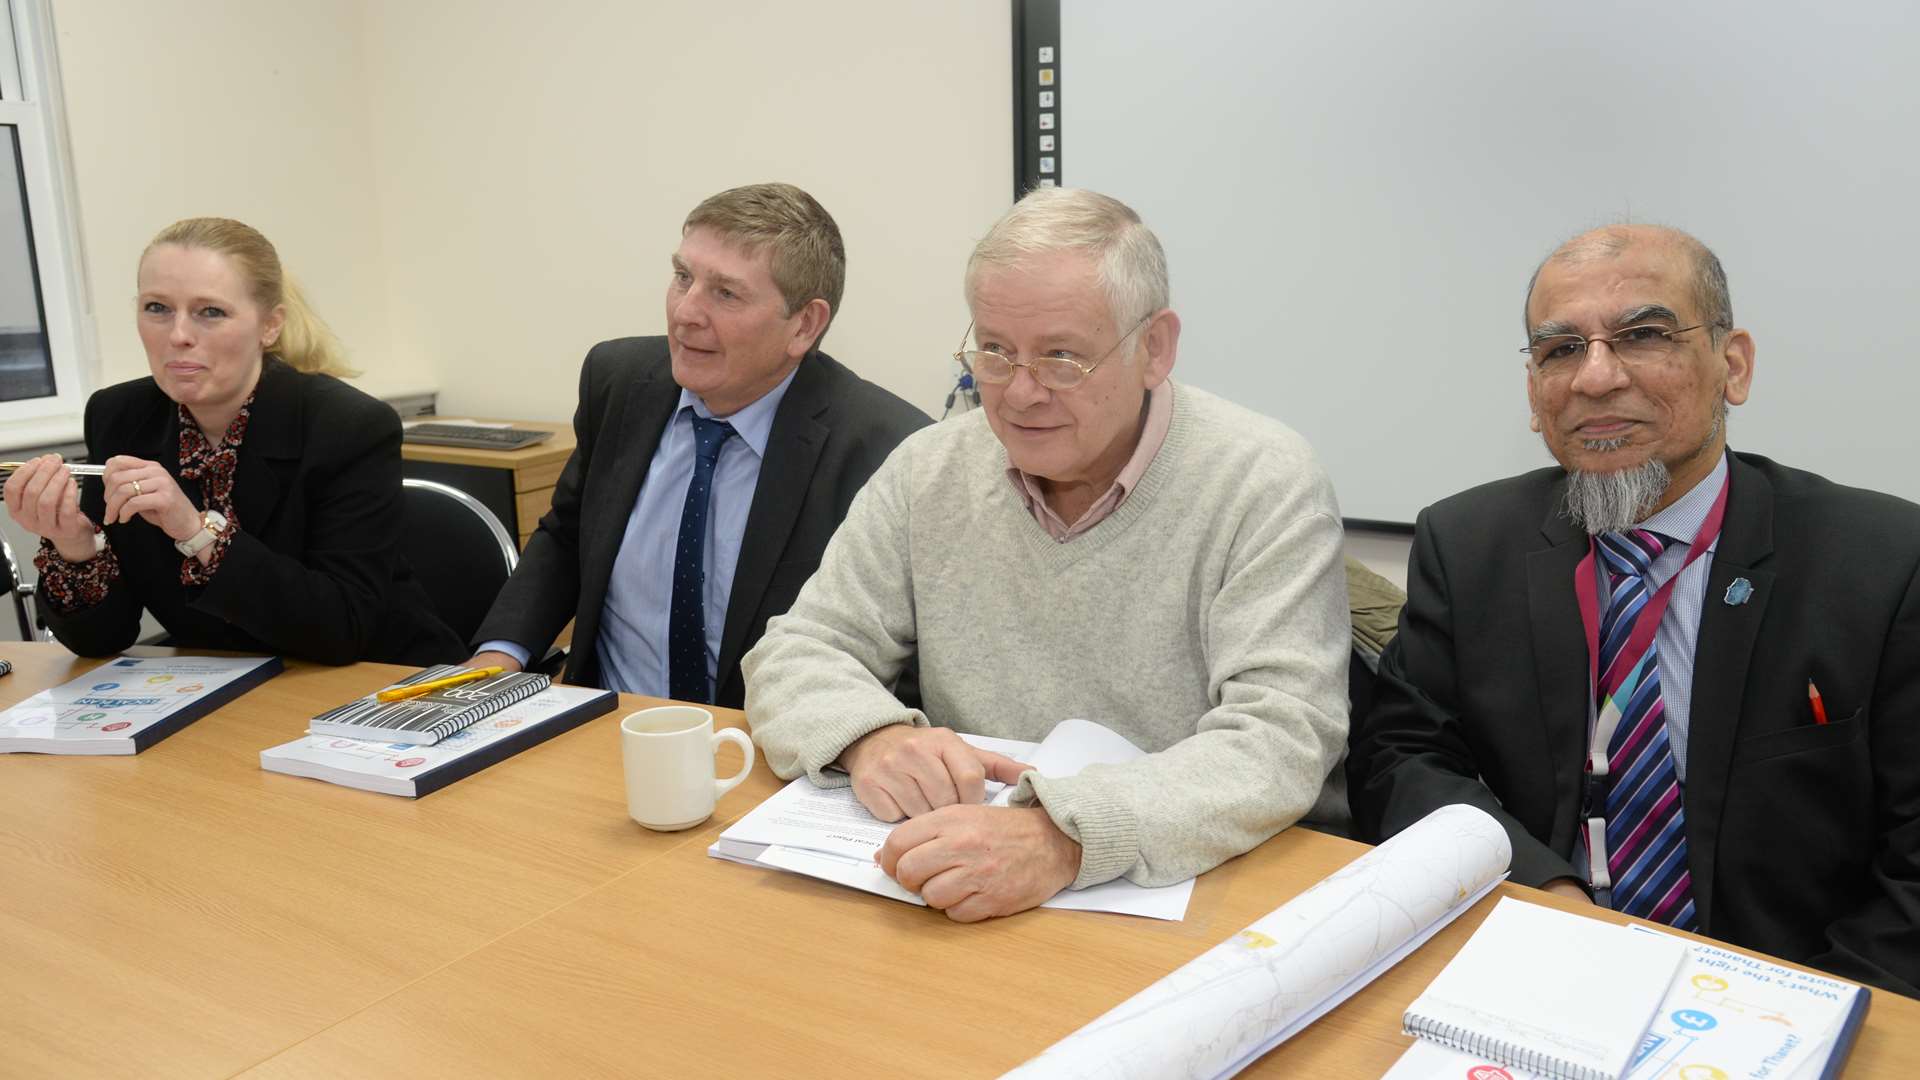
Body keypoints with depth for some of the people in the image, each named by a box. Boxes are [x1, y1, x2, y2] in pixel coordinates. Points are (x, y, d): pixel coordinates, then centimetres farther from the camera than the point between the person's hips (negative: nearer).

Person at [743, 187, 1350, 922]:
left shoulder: (1265, 484, -10)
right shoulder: (928, 473, 2)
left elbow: (1280, 741, -19)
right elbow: (797, 651, 5)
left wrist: (1063, 837, -35)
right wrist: (874, 737, -18)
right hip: (963, 903, 3)